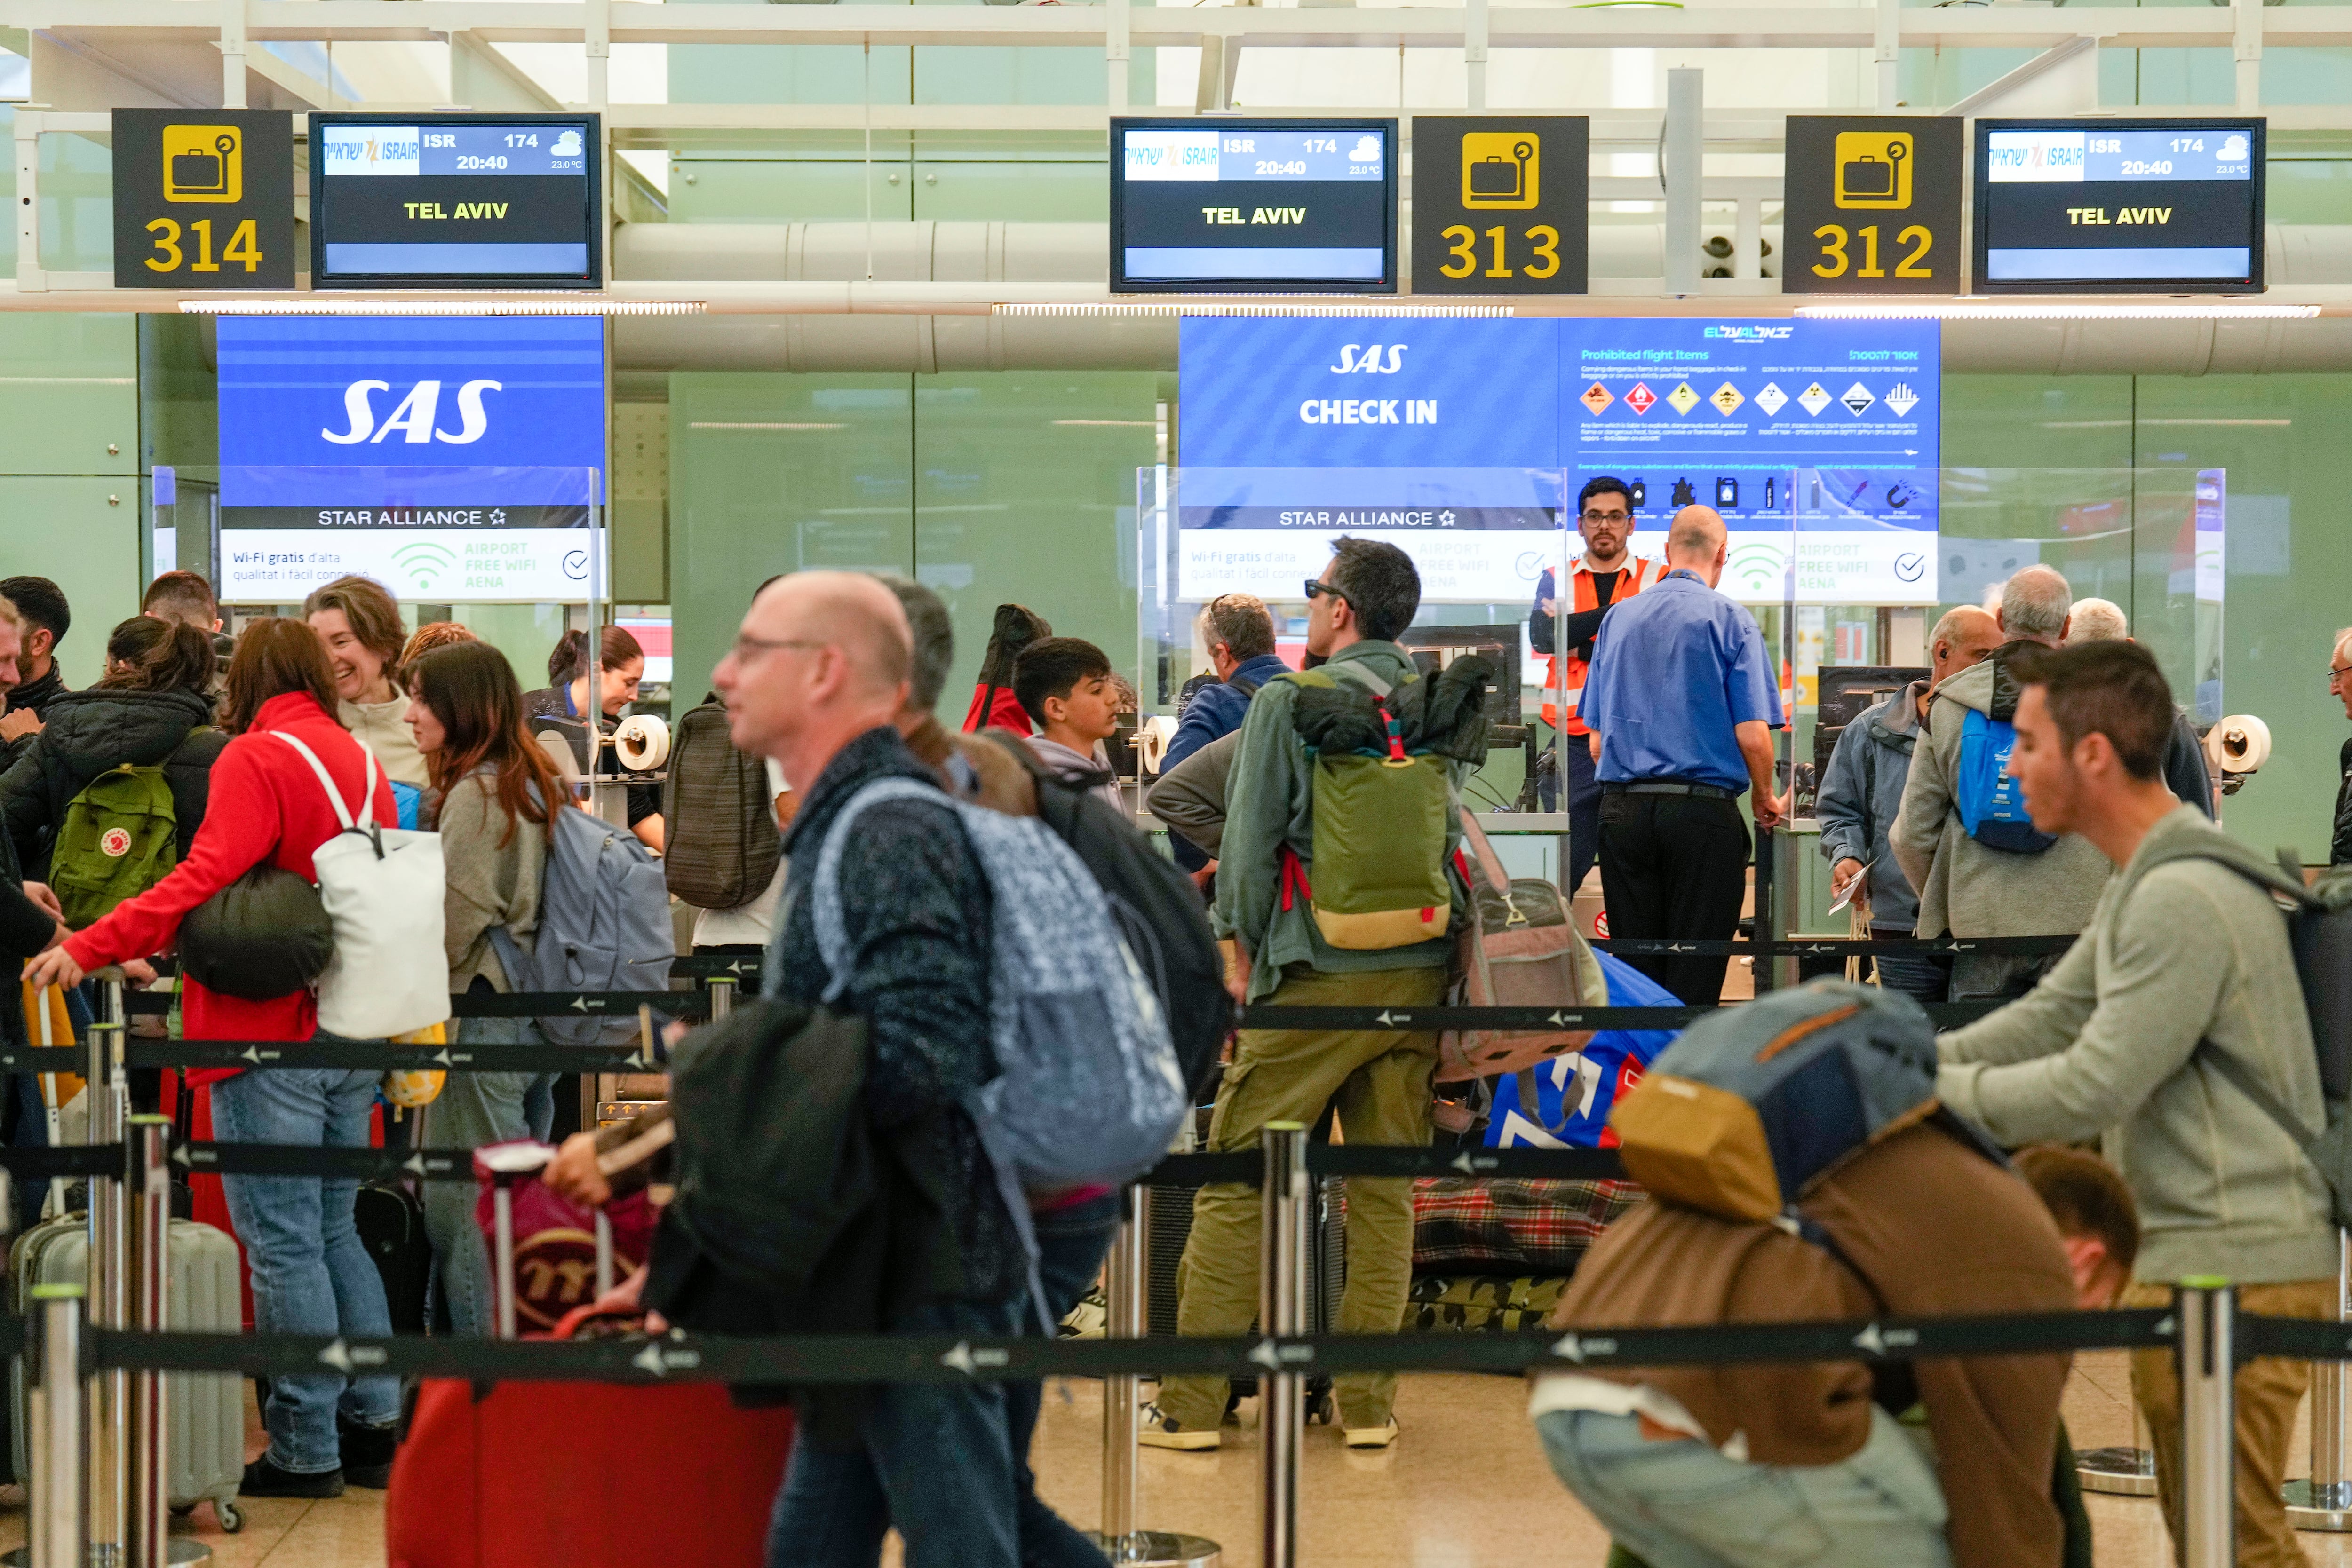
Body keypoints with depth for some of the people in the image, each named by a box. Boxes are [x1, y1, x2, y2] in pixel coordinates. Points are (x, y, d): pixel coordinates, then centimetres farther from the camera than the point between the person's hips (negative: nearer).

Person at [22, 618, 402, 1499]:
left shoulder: (256, 759, -11)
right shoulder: (362, 763, 11)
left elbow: (205, 880, -23)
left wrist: (90, 950, -24)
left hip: (271, 1036, -7)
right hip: (354, 1032, 7)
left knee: (282, 1241, -1)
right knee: (334, 1230, 15)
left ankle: (306, 1448, 3)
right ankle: (373, 1425, 16)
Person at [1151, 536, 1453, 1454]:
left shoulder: (1290, 700, -4)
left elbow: (1252, 839, -4)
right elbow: (1453, 835, 14)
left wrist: (1245, 952, 5)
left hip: (1317, 975, -5)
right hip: (1420, 973, 5)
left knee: (1235, 1182, 2)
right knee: (1385, 1190, 10)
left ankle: (1193, 1404, 2)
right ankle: (1369, 1404, 11)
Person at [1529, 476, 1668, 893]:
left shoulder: (1659, 580, 10)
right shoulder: (1556, 581, 15)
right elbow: (1542, 636, -5)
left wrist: (1585, 646, -8)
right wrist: (1620, 612, -9)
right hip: (1573, 744, 1)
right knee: (1566, 863, 0)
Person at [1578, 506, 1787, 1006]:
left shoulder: (1618, 618, 10)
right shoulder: (1728, 619, -4)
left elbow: (1597, 740, 11)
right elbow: (1752, 735, -9)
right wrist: (1765, 799, 8)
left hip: (1621, 810, 4)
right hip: (1703, 809, -4)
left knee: (1633, 971, 8)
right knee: (1694, 978, -1)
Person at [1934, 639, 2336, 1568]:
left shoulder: (2182, 899, -20)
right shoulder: (2147, 882, 15)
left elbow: (2090, 1090, -20)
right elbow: (2046, 1017, 16)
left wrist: (1927, 1095, -10)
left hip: (2233, 1269, -11)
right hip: (2195, 1256, 11)